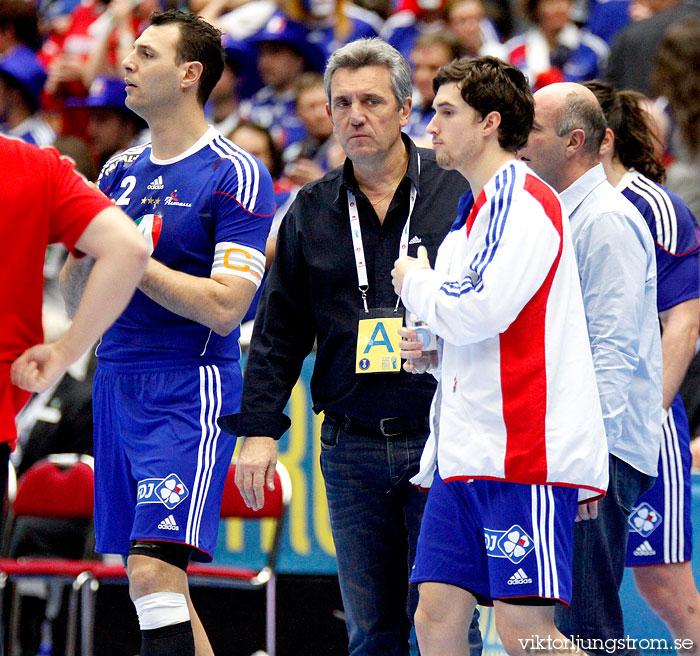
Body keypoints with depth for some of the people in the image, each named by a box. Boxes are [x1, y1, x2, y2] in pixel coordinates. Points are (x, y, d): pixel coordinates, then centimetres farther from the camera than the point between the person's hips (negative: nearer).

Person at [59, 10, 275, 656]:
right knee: (153, 580, 8)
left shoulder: (236, 176, -7)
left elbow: (225, 308, -15)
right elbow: (76, 294, 17)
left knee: (154, 570, -18)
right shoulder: (120, 171, 14)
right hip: (116, 381, 7)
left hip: (189, 391, -7)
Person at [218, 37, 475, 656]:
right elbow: (279, 330, 13)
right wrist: (258, 428, 6)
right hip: (350, 450, 3)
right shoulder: (311, 210, 10)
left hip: (440, 444, -3)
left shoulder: (458, 193, -1)